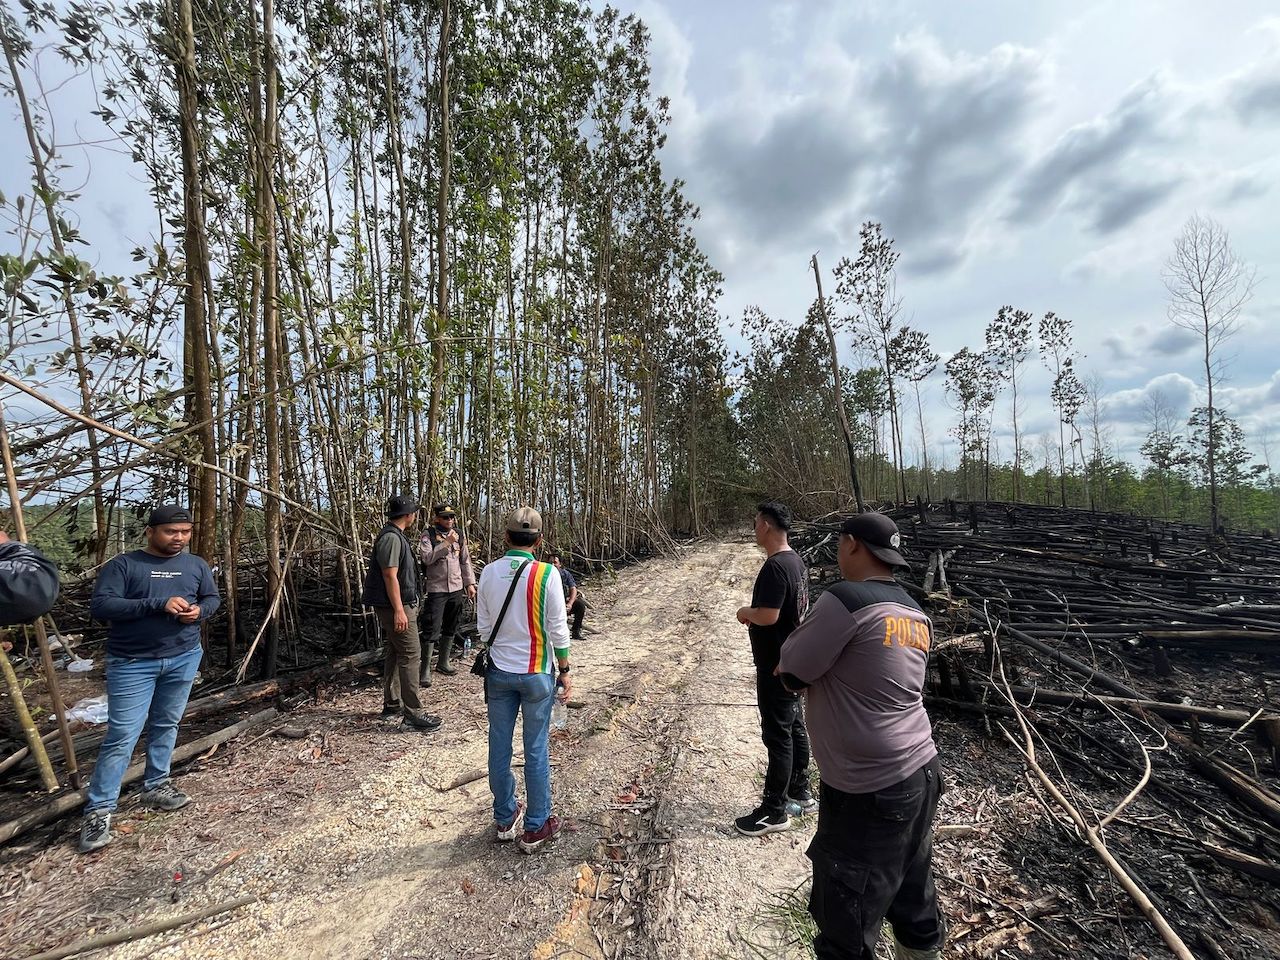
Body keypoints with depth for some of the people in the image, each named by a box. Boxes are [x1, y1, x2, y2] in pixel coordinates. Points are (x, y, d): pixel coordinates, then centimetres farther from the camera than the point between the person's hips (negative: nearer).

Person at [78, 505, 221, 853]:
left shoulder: (197, 565, 4)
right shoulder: (122, 565, -7)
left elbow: (213, 598, 13)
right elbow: (100, 606, -15)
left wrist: (200, 610, -10)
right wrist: (157, 605, -25)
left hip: (185, 658, 4)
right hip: (132, 663, -3)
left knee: (166, 726, 15)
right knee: (122, 736, -2)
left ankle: (156, 786, 30)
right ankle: (98, 810, 10)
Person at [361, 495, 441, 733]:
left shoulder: (394, 535, 14)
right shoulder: (392, 538, -18)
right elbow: (390, 575, -23)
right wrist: (399, 610, -24)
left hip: (399, 605, 11)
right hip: (396, 606, -11)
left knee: (395, 653, 17)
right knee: (410, 655, -8)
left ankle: (391, 703, 28)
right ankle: (413, 712, -3)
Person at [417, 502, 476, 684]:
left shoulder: (459, 536, 8)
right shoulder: (428, 536, -6)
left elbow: (465, 561, 11)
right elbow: (427, 558, -20)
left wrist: (470, 583, 7)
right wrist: (447, 543, -23)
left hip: (456, 589, 5)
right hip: (436, 589, -5)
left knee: (450, 628, 14)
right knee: (432, 630, -5)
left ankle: (444, 662, 28)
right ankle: (425, 669, 5)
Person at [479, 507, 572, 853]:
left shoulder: (489, 572, -7)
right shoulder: (546, 574, -17)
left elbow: (483, 627, 2)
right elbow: (558, 630, -12)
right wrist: (565, 671, 0)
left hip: (499, 671, 4)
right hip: (537, 674, -3)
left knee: (499, 747, 17)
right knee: (536, 751, 10)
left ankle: (505, 818, 35)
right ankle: (535, 828, 25)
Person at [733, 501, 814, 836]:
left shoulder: (774, 566, -24)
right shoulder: (796, 560, 7)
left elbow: (768, 615, -29)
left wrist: (745, 612, -9)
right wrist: (755, 613, 9)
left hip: (775, 665, -10)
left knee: (777, 735, 2)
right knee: (794, 727, 20)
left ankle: (774, 811, 15)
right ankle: (800, 793, 35)